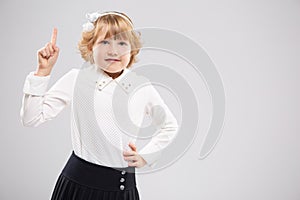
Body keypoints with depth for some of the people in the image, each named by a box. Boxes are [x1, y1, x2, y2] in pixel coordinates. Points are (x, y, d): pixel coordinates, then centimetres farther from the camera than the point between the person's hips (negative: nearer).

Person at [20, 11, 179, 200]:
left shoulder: (142, 87, -2)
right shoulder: (77, 79, -6)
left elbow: (170, 126, 15)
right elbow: (31, 119, -9)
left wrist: (146, 156, 7)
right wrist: (43, 71, -14)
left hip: (123, 185, 1)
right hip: (79, 181, -1)